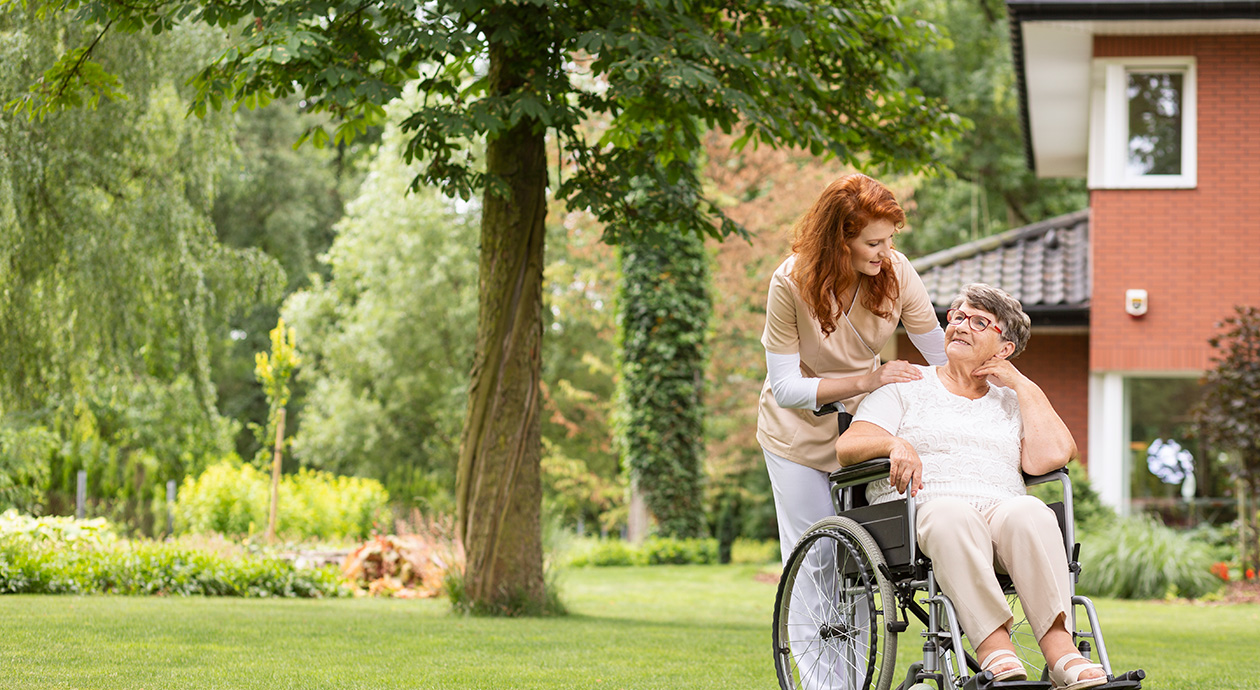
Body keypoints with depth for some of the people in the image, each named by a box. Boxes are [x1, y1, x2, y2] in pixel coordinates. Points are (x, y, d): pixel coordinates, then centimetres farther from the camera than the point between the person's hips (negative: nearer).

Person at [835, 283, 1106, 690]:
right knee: (953, 516, -39)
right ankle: (996, 651, -51)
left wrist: (1025, 388, 11)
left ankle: (1060, 651, -48)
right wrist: (895, 444, -15)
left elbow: (1049, 458, 5)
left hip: (1001, 508, 2)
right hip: (921, 511, -2)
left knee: (1030, 513, -34)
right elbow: (847, 447, 5)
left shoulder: (1011, 401, 25)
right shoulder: (908, 386, 20)